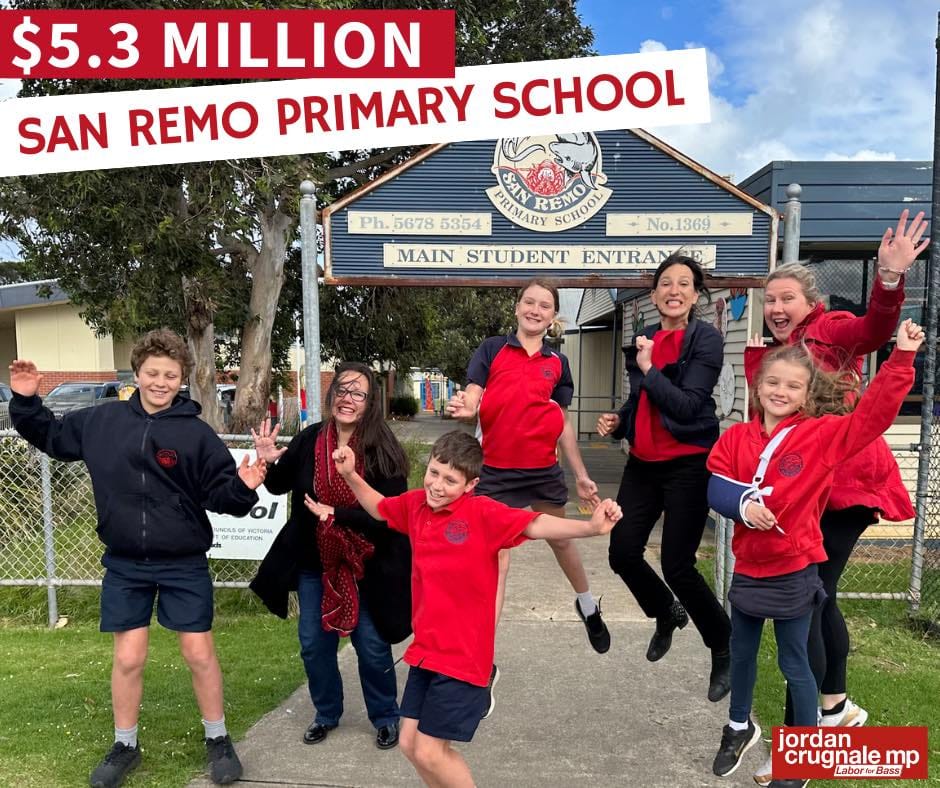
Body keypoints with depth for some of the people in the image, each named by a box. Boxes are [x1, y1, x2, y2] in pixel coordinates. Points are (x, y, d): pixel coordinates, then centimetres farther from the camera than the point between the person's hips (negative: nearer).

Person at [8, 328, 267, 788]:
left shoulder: (196, 434, -10)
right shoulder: (102, 421, 0)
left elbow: (219, 495, -9)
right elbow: (51, 437, 15)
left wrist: (243, 487, -30)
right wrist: (25, 402, 1)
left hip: (184, 565, -2)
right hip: (124, 565, 3)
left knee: (199, 654, 5)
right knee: (128, 658, 11)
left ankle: (218, 741, 24)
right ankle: (125, 746, 32)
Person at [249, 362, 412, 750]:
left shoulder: (382, 449, -18)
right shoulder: (310, 439, -6)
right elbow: (280, 486, 8)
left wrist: (336, 514, -26)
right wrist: (270, 463, -13)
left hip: (366, 565, -4)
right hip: (314, 562, 4)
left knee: (372, 646, 9)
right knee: (314, 644, 15)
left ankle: (385, 718, 33)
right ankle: (327, 713, 39)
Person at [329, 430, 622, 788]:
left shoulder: (483, 513, -17)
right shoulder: (416, 504, 0)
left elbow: (536, 525, -30)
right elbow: (379, 507, 20)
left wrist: (591, 526, -44)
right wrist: (351, 475, 6)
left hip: (463, 656, -6)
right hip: (425, 650, 7)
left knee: (429, 751, 1)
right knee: (410, 743, 14)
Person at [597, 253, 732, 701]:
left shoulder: (705, 339, -8)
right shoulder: (644, 341, 10)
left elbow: (688, 404, -18)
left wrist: (649, 369, -13)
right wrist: (617, 421, 2)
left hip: (688, 464, -6)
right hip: (643, 463, 6)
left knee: (677, 565, -7)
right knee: (623, 553, 1)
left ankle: (725, 648, 20)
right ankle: (667, 613, 34)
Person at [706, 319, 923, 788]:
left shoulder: (823, 434, -8)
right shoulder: (736, 437, -2)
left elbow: (874, 414, -17)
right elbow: (716, 487, -7)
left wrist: (901, 358, -24)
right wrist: (743, 504, -27)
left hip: (794, 571, -3)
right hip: (748, 567, 4)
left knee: (794, 664, 9)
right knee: (741, 652, 20)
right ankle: (739, 727, 44)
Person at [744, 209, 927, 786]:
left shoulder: (830, 330, -5)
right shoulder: (775, 352, 14)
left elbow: (876, 331, -29)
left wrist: (890, 279, -43)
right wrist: (755, 355, -1)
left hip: (842, 485, -8)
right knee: (816, 597, 19)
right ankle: (836, 706, 39)